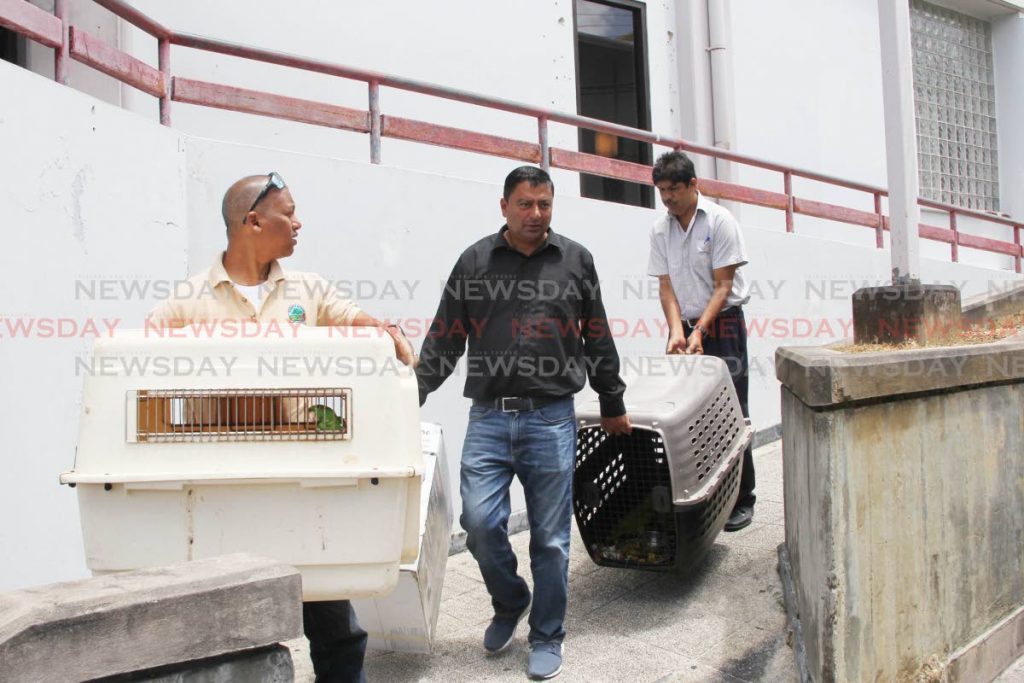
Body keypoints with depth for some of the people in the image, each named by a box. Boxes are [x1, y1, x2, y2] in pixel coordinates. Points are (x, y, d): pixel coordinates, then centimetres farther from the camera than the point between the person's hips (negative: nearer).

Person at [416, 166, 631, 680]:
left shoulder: (575, 260, 8)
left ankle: (546, 638, 21)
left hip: (551, 419, 0)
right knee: (479, 521, -7)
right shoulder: (475, 261, 7)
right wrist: (412, 397, 0)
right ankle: (508, 604, 23)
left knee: (550, 537, 4)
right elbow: (444, 339, 8)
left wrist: (612, 404, 18)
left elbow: (598, 339, 14)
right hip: (488, 417, 1)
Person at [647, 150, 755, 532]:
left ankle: (741, 501, 4)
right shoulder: (660, 229, 6)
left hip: (722, 325, -4)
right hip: (684, 328, 4)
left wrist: (700, 330, -19)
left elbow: (723, 285, -10)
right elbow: (665, 286, 3)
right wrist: (677, 330, -12)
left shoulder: (719, 221, -7)